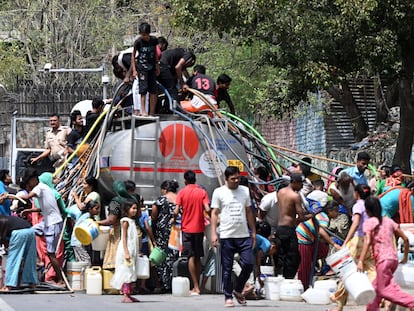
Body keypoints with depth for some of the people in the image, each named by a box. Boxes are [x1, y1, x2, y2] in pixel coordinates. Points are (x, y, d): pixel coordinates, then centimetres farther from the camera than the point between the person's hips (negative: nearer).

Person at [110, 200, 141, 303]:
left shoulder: (132, 221, 16)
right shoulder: (125, 221, -9)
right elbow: (124, 238, -14)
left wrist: (137, 252, 19)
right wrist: (126, 252, -20)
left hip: (133, 251, 9)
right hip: (126, 249, -9)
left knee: (131, 273, 8)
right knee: (126, 272, -10)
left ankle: (128, 295, 11)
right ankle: (125, 296, -12)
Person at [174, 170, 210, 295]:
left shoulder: (182, 192, -4)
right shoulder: (202, 192, 0)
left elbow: (176, 211, -11)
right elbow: (207, 209, -11)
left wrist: (175, 219, 9)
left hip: (187, 228, -2)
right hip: (199, 228, 2)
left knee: (191, 257, -2)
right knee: (198, 258, 12)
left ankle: (196, 287, -9)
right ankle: (197, 286, 13)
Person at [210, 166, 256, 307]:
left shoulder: (245, 190, 12)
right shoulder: (219, 192, 1)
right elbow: (214, 213, 1)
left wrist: (253, 232, 16)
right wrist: (213, 233, -7)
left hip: (244, 235, 3)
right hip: (227, 236, -3)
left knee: (249, 264, -5)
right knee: (227, 269, 1)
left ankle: (238, 290, 16)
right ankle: (228, 297, 10)